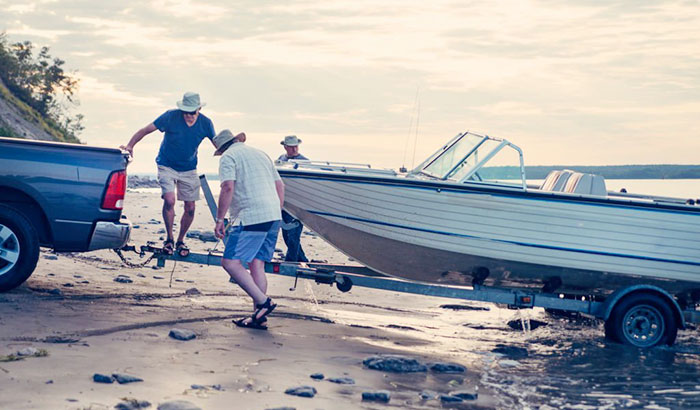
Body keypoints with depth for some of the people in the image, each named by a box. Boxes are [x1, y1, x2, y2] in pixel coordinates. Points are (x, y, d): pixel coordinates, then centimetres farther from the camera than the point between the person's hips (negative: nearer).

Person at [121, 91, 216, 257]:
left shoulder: (205, 123, -11)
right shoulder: (171, 116, -19)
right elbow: (145, 130, -15)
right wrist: (130, 146, -25)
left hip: (189, 169, 3)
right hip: (167, 166, -3)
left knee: (190, 208, 1)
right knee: (169, 200, -21)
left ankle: (180, 241, 23)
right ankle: (169, 239, -1)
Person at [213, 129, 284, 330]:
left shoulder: (228, 157, 1)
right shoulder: (260, 153, 25)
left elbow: (228, 188, -13)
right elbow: (280, 186, 23)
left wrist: (219, 219, -10)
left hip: (251, 216, -8)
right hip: (274, 216, 8)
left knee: (230, 262, -7)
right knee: (257, 264, 9)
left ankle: (263, 301, -15)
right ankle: (260, 317, 6)